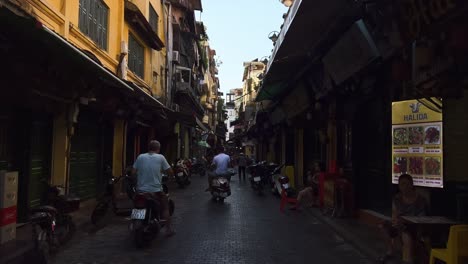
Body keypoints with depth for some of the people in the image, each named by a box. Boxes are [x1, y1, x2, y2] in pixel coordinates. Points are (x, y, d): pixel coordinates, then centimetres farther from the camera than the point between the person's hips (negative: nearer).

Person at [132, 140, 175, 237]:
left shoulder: (140, 157, 3)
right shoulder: (160, 157, -4)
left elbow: (133, 172, 1)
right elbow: (170, 172, -4)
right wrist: (171, 175, 18)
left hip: (141, 190, 3)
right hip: (156, 190, -3)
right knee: (165, 208, 15)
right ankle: (168, 229, 14)